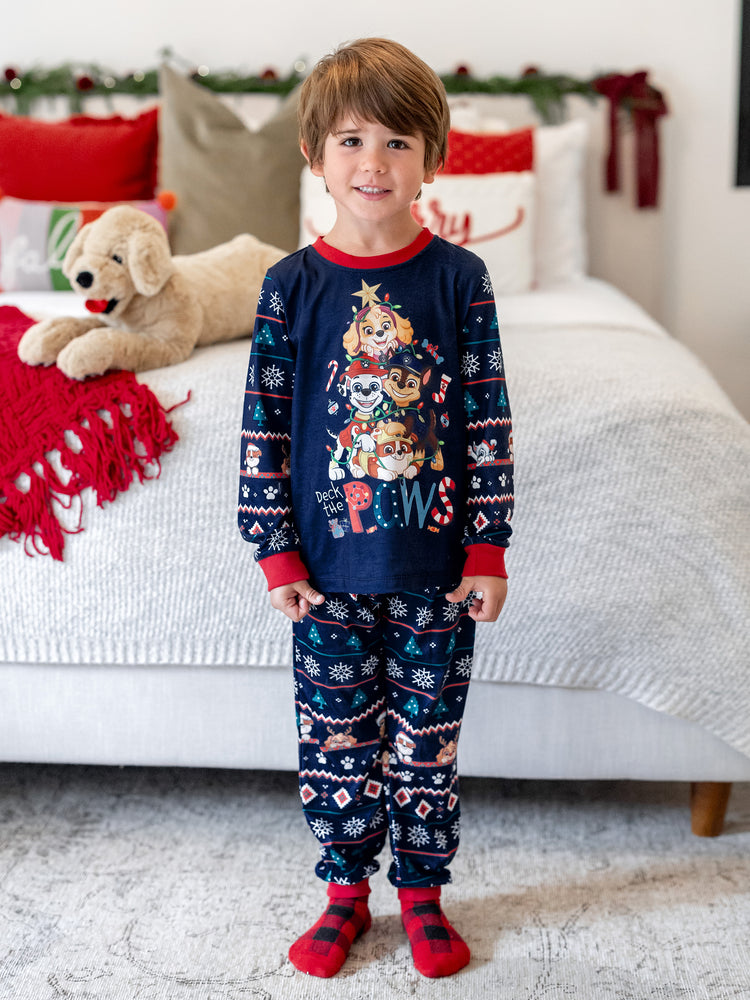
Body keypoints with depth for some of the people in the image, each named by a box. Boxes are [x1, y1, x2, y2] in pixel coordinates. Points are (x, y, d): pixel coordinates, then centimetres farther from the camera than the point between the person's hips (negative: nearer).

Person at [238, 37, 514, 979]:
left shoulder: (458, 279, -4)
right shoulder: (291, 285, -4)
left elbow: (488, 423, -2)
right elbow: (264, 428, -1)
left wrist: (487, 550, -4)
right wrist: (277, 555, -3)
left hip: (436, 568, 0)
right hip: (329, 570, 0)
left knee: (426, 741, 12)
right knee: (334, 740, 11)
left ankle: (421, 894, 31)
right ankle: (345, 892, 31)